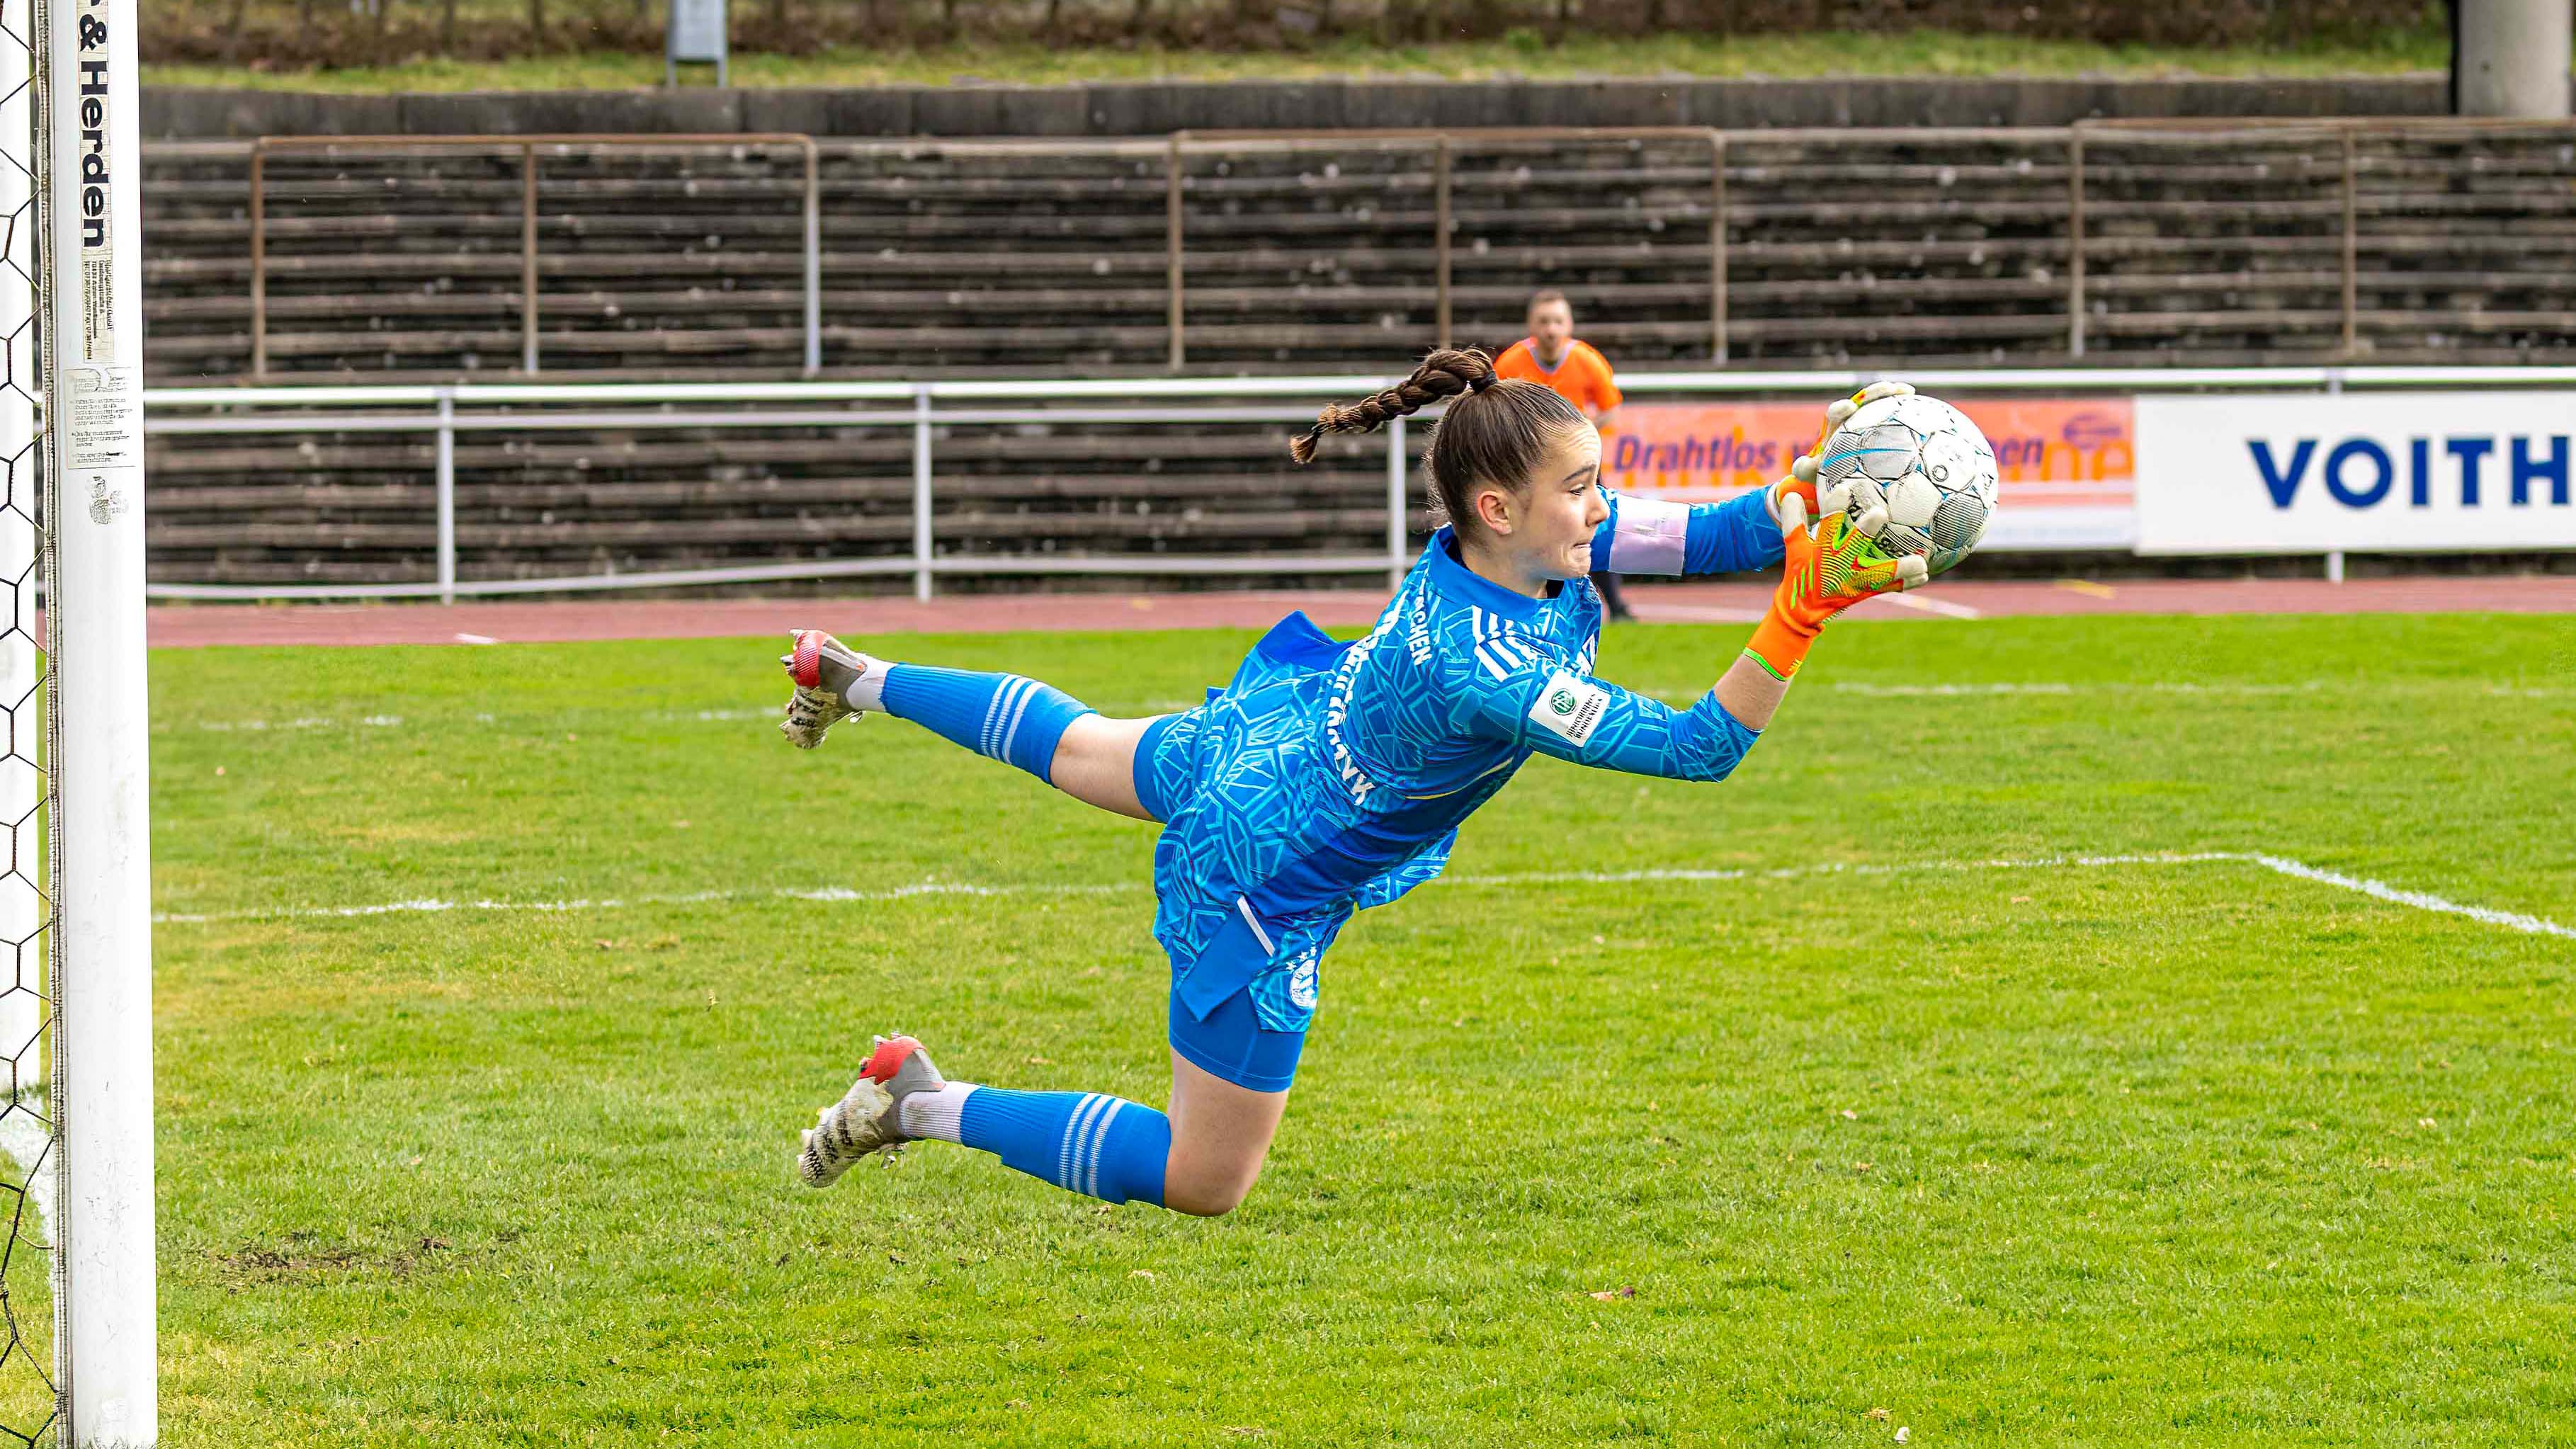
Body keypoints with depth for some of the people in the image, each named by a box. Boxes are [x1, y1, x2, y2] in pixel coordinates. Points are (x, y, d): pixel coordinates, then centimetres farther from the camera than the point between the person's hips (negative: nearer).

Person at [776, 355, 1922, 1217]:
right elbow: (1701, 747, -41)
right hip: (1263, 884, -9)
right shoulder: (1483, 672, -42)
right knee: (1202, 1183, 5)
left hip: (1261, 734, 9)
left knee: (1081, 749, 39)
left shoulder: (1494, 545, -20)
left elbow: (1715, 535, -19)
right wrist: (1804, 610, -47)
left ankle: (857, 681, 57)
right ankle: (923, 1107, 7)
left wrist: (1810, 488, -36)